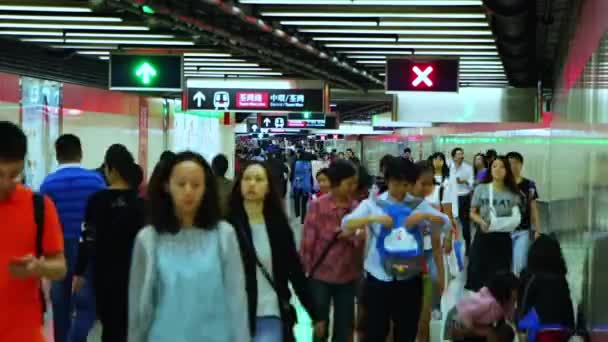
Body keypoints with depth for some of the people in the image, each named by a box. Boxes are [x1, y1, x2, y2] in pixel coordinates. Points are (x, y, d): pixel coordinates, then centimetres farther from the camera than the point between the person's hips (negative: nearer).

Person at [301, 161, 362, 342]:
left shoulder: (356, 208, -1)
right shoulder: (317, 206, -11)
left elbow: (360, 242, 6)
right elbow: (308, 241, -7)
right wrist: (305, 270, -4)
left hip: (347, 276, 3)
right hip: (320, 275, -3)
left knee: (344, 327, 11)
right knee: (320, 326, 8)